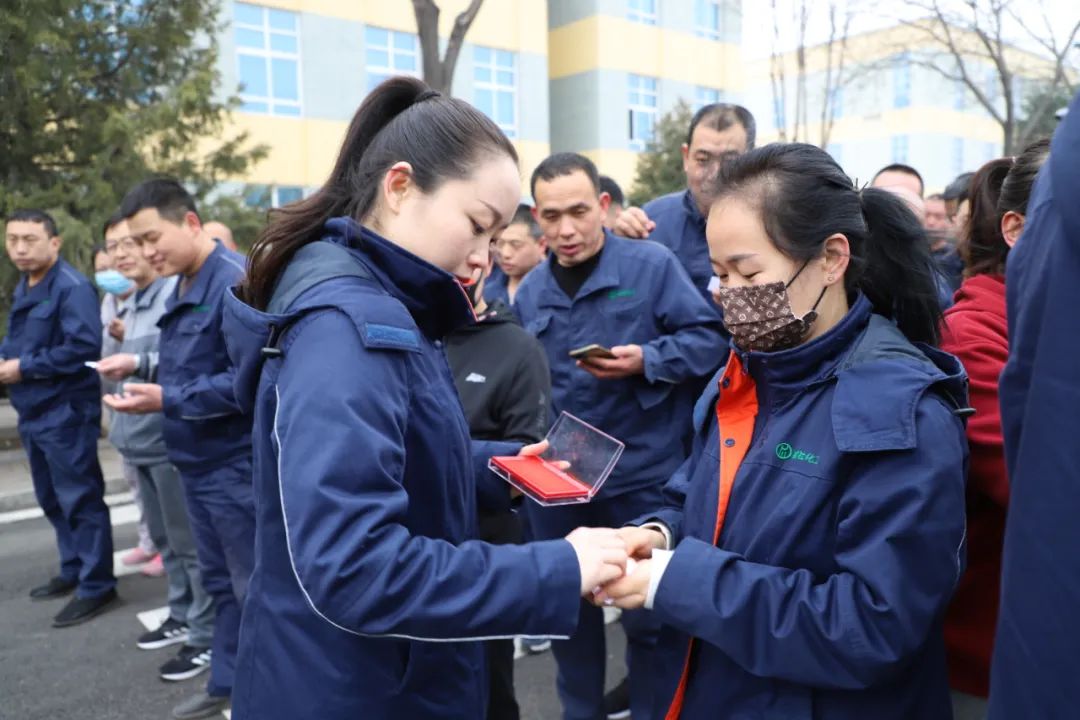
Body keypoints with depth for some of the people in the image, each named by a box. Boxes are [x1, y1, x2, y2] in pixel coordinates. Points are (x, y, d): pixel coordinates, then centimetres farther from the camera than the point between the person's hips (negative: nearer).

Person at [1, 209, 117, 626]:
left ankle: (96, 587, 6)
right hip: (34, 413, 10)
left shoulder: (72, 287, -16)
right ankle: (73, 570, 33)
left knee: (80, 500, -3)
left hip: (65, 414, -10)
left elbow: (84, 348, -26)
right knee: (52, 499, 19)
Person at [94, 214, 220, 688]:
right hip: (139, 438, 9)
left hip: (173, 439, -9)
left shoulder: (179, 292, -13)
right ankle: (182, 616, 34)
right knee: (164, 540, 19)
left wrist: (138, 363, -28)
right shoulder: (130, 304, 15)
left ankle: (206, 635, 12)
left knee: (191, 543, 1)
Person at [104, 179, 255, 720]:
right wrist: (147, 374, 5)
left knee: (255, 588, 4)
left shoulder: (237, 283, -19)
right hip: (198, 462, 9)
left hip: (236, 463, -9)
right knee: (221, 582, 20)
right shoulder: (182, 289, 11)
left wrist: (168, 401, -23)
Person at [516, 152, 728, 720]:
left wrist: (647, 361, -24)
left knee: (647, 613, 10)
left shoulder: (653, 264, -8)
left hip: (641, 476, -4)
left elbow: (709, 339, -9)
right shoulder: (530, 290, 7)